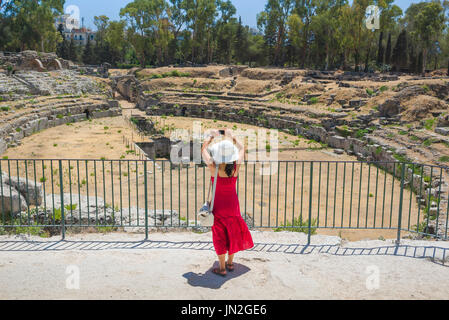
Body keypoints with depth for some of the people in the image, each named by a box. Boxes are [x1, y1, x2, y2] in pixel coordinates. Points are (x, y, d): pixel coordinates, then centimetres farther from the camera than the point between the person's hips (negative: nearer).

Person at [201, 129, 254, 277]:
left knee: (220, 236, 8)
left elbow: (204, 149, -4)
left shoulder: (214, 167, -21)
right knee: (232, 232, 19)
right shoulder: (236, 166, -15)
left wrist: (212, 136, 8)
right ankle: (230, 263, 33)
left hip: (218, 205, -3)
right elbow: (241, 148, 4)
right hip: (232, 203, 3)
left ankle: (222, 268, 17)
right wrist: (231, 136, 14)